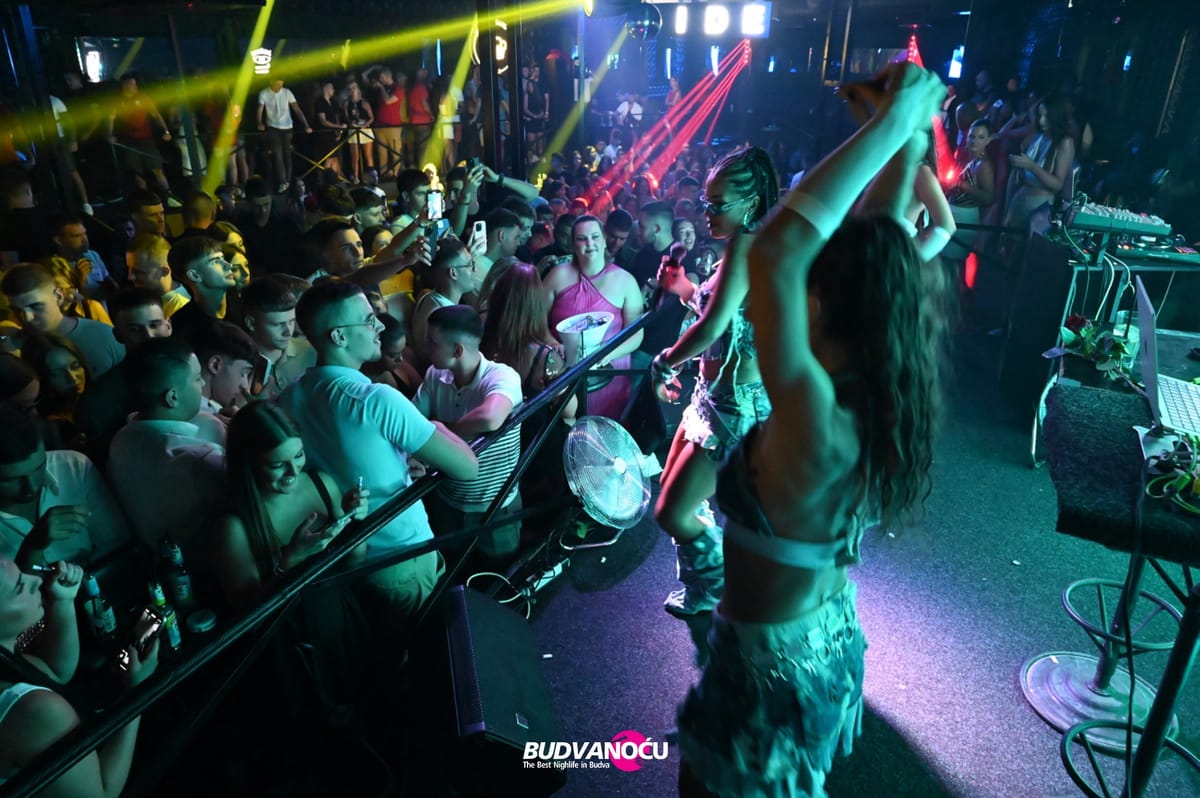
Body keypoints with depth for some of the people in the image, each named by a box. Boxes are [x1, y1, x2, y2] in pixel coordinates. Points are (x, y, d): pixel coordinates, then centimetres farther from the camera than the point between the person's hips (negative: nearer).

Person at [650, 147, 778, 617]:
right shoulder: (746, 247, 11)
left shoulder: (746, 244, -20)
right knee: (671, 488, 22)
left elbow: (712, 326, -28)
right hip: (715, 395, 11)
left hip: (737, 405, -11)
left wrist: (665, 361, -13)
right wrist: (684, 289, 9)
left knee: (672, 513, -4)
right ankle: (701, 588, 39)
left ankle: (719, 594, 21)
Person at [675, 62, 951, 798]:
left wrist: (893, 123, -34)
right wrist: (909, 134, -6)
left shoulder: (817, 419, -36)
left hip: (772, 664, -7)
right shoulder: (881, 397, -13)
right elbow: (883, 257, -4)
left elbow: (775, 252, -43)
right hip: (833, 641, 8)